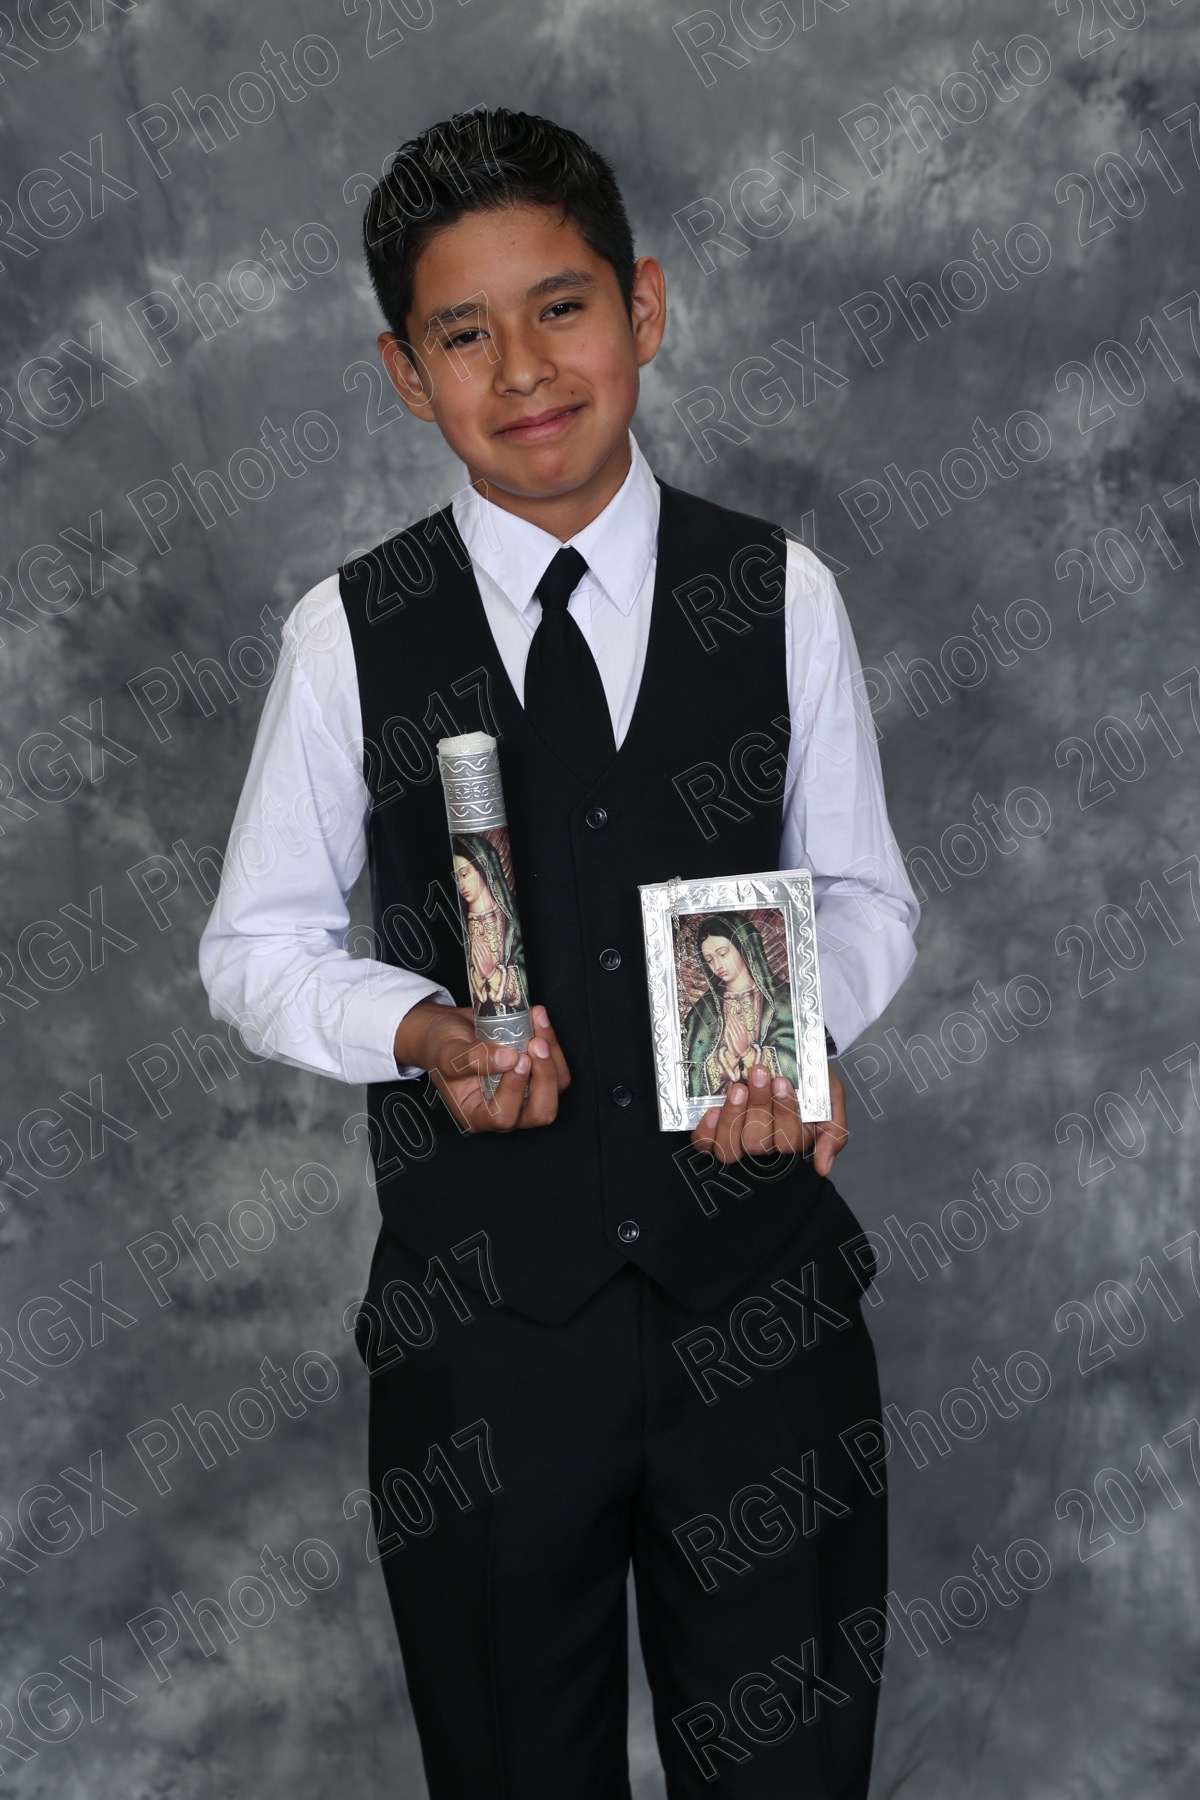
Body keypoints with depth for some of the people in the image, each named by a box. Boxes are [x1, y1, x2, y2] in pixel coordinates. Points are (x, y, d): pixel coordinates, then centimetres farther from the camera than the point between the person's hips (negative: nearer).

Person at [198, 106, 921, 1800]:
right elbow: (257, 944, 4)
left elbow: (864, 892, 8)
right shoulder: (348, 636, -4)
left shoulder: (783, 595, -2)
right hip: (480, 1313, 0)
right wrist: (424, 1032, -15)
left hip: (759, 1294, 1)